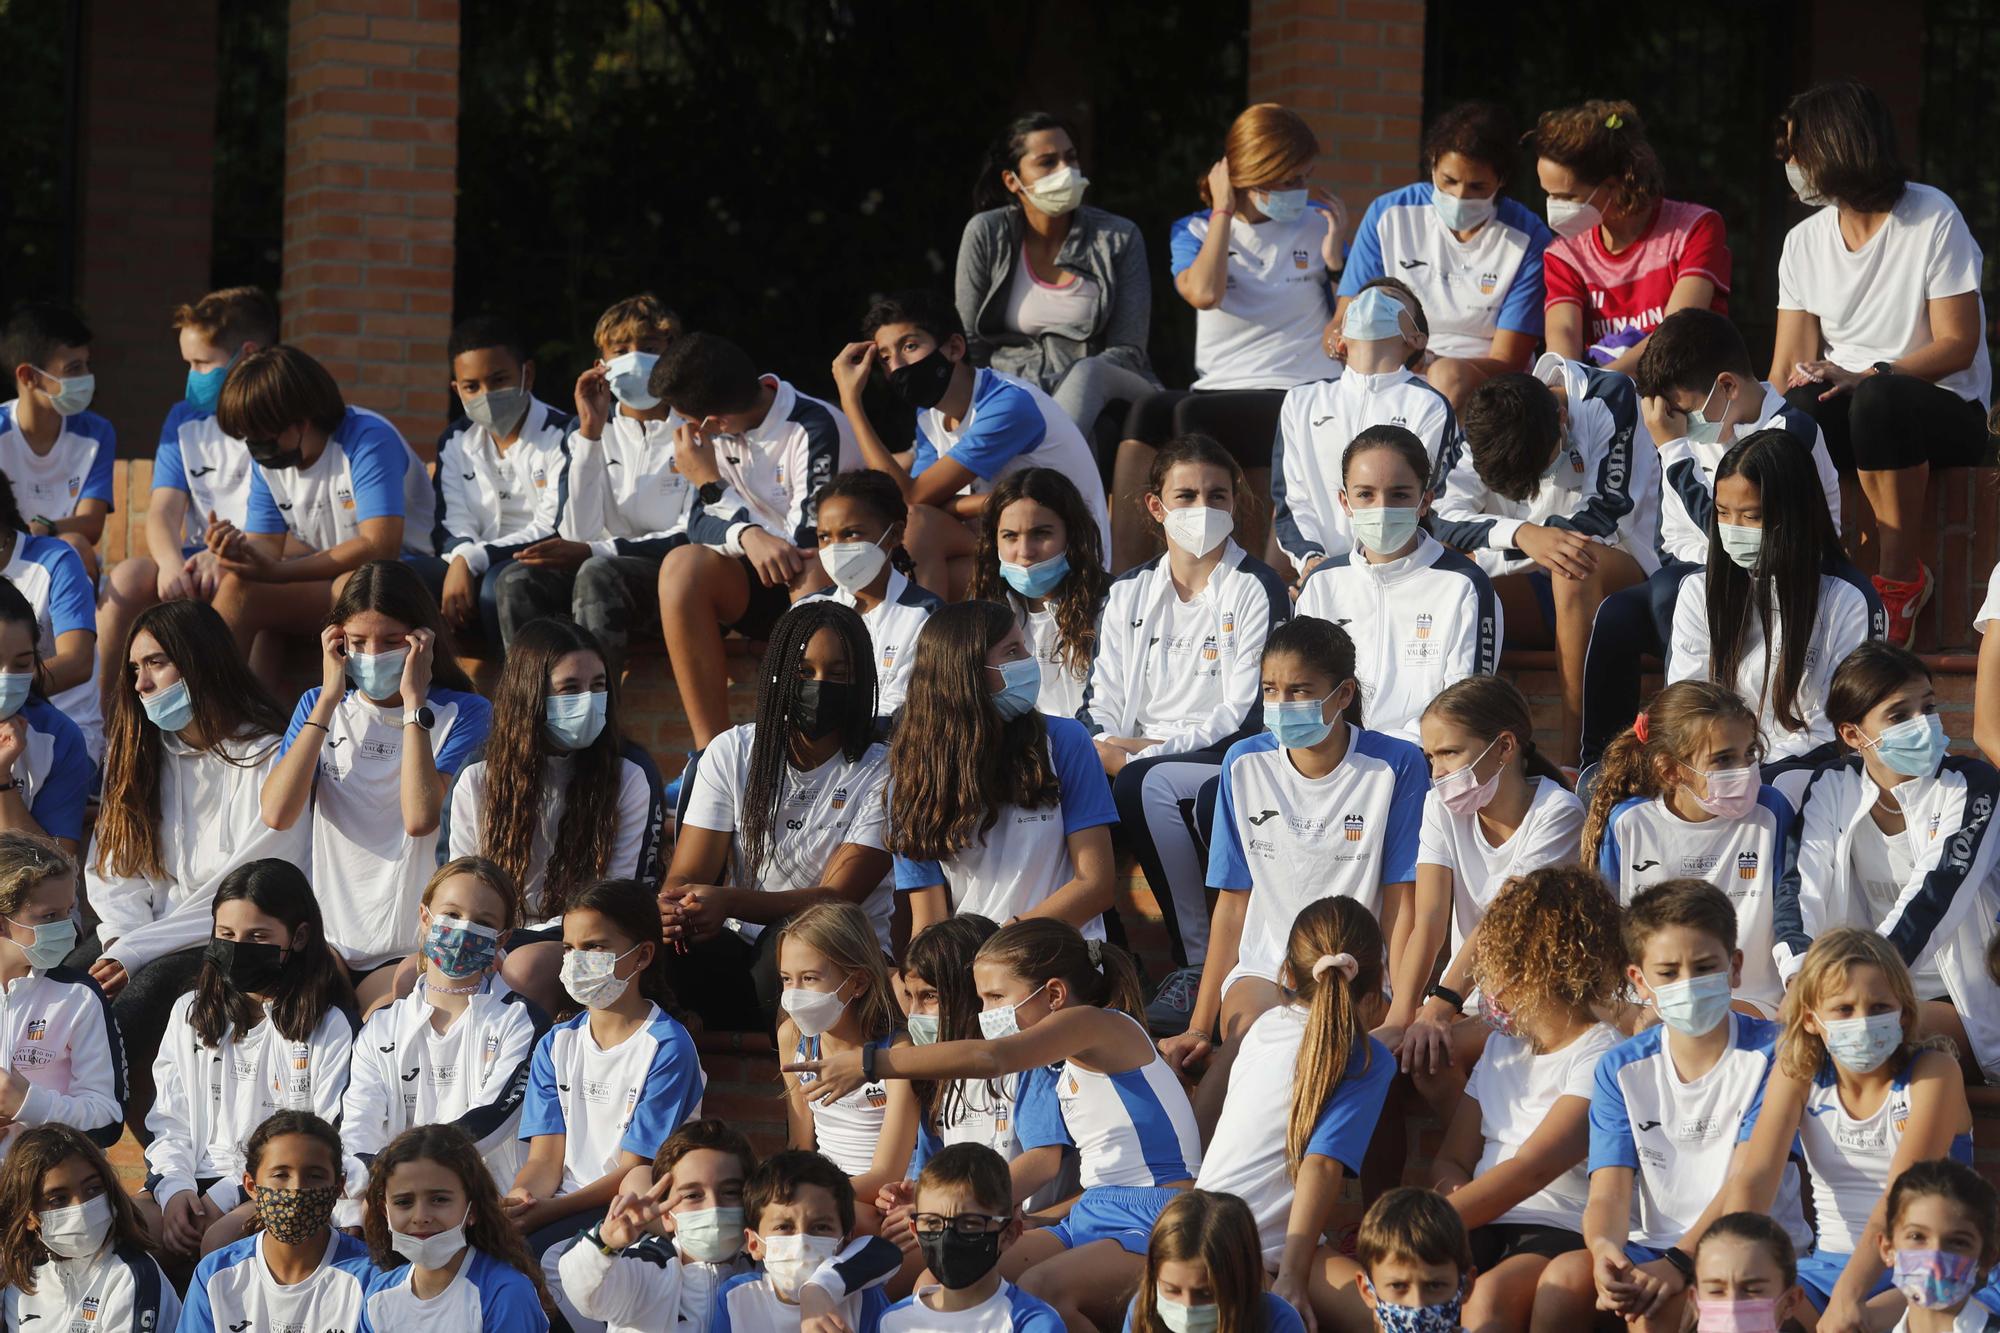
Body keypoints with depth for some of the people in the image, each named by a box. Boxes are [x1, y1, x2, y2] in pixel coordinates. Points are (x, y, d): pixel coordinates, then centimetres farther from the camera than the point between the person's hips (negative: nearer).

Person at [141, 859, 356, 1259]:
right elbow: (168, 1122, 15)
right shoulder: (190, 1014, 19)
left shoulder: (329, 1027, 2)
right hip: (198, 1182, 4)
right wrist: (173, 1188, -8)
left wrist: (227, 1196, -14)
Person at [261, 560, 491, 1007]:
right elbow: (277, 813, -5)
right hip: (328, 943, 3)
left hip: (412, 952, -3)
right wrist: (329, 698, -4)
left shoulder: (462, 714, 2)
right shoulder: (318, 706, 13)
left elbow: (420, 818, -17)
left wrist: (414, 701, -12)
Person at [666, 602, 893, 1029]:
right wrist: (673, 907, -29)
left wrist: (730, 902, -33)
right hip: (743, 953, 2)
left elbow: (836, 898, -15)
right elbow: (686, 876, -1)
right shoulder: (732, 753, 5)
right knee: (662, 941, -31)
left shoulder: (881, 774, -5)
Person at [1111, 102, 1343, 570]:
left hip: (1302, 395, -2)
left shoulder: (1315, 225, 12)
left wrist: (1336, 257, -2)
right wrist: (1223, 210, -1)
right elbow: (1204, 293, -10)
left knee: (1194, 414, -33)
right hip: (1219, 388, 2)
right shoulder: (1197, 231, 14)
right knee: (1149, 410, -32)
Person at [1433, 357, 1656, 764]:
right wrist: (1522, 535, -39)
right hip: (1532, 595, 4)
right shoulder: (1486, 423, -6)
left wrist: (1492, 553, -26)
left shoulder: (1609, 398, -16)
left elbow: (1603, 516, -23)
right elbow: (1441, 517, -19)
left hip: (1624, 574, -3)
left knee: (1576, 568, -38)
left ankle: (1570, 748, -37)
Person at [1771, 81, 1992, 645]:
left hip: (1945, 409, -3)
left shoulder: (1933, 219, -7)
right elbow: (1789, 366, 1)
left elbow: (1958, 344, -12)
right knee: (1800, 407, -34)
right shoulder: (1804, 242, 9)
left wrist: (1866, 377, -26)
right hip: (1845, 409, 3)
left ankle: (1899, 577, -28)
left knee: (1879, 398, -41)